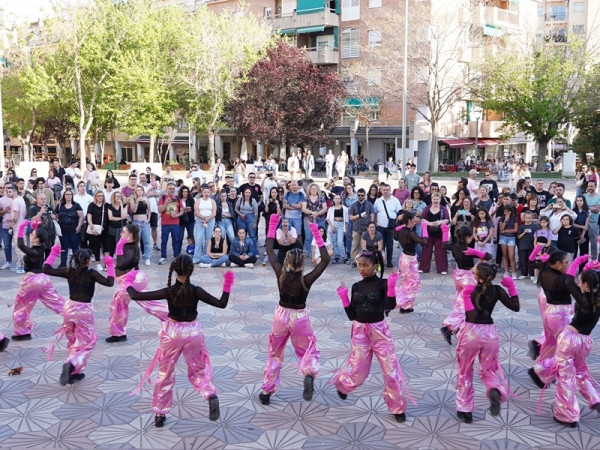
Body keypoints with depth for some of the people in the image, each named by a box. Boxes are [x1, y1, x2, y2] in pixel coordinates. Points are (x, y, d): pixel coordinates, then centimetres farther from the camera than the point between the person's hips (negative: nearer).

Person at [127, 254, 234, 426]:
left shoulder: (169, 292, -17)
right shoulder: (196, 291, -15)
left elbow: (136, 296, -15)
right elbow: (221, 304, -10)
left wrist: (129, 284, 3)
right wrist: (227, 286, -1)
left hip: (172, 332, -1)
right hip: (193, 332, 1)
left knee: (165, 373, 15)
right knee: (198, 370, 18)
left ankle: (160, 414, 23)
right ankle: (211, 396, -9)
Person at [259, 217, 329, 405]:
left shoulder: (281, 274, -17)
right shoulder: (307, 280, -22)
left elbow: (269, 250, -9)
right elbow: (325, 259, -17)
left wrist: (273, 224, -6)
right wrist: (316, 234, -19)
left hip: (281, 315, 2)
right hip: (300, 318, -2)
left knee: (275, 354, 17)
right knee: (309, 350, 16)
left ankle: (266, 392, 21)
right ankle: (309, 375, -16)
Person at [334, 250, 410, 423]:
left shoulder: (382, 284, -8)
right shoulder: (356, 286, 2)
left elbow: (390, 306, -22)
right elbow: (351, 315, 2)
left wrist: (391, 286, -29)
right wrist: (344, 297, -7)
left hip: (379, 331, -2)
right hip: (360, 332, 2)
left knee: (391, 370, 0)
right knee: (358, 373, 7)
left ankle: (397, 408, 18)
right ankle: (341, 383, 42)